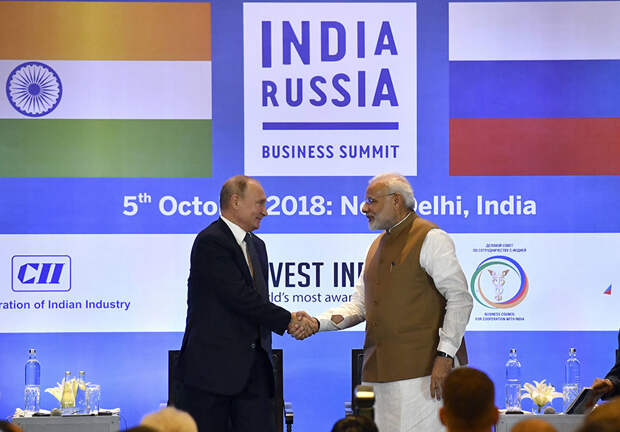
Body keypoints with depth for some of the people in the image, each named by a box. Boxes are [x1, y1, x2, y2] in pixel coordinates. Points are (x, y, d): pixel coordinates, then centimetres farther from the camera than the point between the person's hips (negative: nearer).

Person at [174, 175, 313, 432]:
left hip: (253, 367, 8)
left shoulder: (256, 245, 18)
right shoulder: (211, 242, -12)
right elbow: (240, 297, -18)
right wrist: (287, 320, -12)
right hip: (212, 363, -8)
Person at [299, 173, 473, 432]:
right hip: (385, 371, 8)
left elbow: (460, 299, -10)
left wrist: (445, 355, -18)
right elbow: (359, 305, 20)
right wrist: (318, 323, 3)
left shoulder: (431, 239, -4)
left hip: (422, 369, -8)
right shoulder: (377, 246, 21)